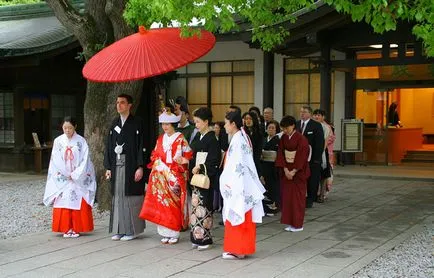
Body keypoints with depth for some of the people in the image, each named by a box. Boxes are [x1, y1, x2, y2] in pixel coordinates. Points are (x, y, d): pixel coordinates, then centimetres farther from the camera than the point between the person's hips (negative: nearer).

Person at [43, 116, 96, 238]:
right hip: (62, 179, 1)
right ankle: (66, 229, 5)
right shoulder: (58, 141, 2)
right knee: (63, 204, -1)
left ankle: (76, 229, 3)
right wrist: (66, 175, -5)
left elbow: (85, 160, -5)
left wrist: (74, 175, -10)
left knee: (78, 204, -3)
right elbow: (56, 161, 1)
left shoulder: (81, 141, -2)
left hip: (78, 179, -1)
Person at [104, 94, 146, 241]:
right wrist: (108, 167, 9)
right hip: (116, 166, 5)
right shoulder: (114, 124, 13)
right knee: (117, 197, 7)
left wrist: (140, 167, -15)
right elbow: (109, 146, 15)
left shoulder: (137, 123, -4)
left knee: (131, 197, -2)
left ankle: (132, 230, 7)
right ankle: (119, 230, 14)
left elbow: (141, 146, -9)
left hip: (131, 166, -5)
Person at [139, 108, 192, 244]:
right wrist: (156, 163, -1)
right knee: (161, 204, 1)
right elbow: (155, 155, 18)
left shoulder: (180, 139, -2)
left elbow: (188, 156, -1)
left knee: (174, 204, -4)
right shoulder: (160, 139, 13)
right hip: (160, 176, 5)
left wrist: (182, 160, -19)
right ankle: (165, 233, 8)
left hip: (175, 177, -4)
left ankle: (174, 233, 4)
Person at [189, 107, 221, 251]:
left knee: (203, 206, -6)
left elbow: (214, 161, -15)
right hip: (196, 176, 8)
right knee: (196, 205, 9)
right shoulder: (198, 138, 14)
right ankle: (197, 237, 15)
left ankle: (204, 238, 2)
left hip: (206, 178, -8)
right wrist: (189, 163, 1)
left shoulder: (212, 139, -10)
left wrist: (200, 168, -16)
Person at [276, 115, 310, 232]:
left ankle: (298, 224, 6)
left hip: (298, 171, -5)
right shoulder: (283, 138, 5)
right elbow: (281, 154, 1)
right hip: (286, 171, 5)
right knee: (286, 196, 5)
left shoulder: (301, 139, -12)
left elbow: (302, 156, -15)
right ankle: (290, 222, 14)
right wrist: (285, 169, -10)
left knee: (297, 197, -1)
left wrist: (293, 171, -17)